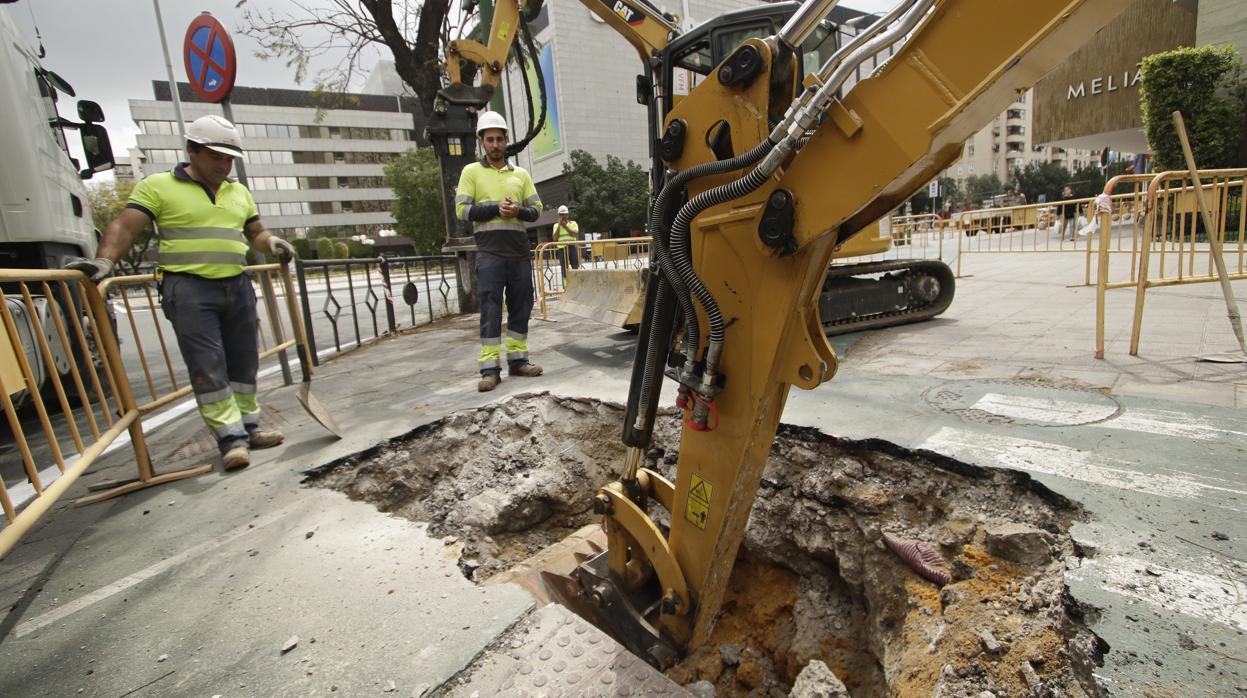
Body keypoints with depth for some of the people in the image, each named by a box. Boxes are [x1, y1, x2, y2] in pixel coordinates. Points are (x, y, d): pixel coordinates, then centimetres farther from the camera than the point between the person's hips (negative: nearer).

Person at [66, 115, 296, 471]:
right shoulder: (158, 186, 0)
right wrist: (104, 261, -21)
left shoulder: (239, 192, 16)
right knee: (207, 366, -8)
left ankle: (248, 427, 19)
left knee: (243, 361, 9)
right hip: (189, 288, -5)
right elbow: (124, 227, -6)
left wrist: (273, 243, -1)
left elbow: (256, 232, 21)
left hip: (237, 286, 5)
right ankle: (231, 438, -6)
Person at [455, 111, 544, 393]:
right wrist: (496, 208, -13)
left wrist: (518, 210, -10)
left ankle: (517, 360, 17)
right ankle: (490, 369, -2)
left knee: (521, 307, 7)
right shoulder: (471, 172, 7)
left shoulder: (521, 174, 16)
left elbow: (537, 209, 11)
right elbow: (462, 210, -2)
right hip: (489, 253, -4)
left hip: (520, 252, 4)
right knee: (490, 311, -5)